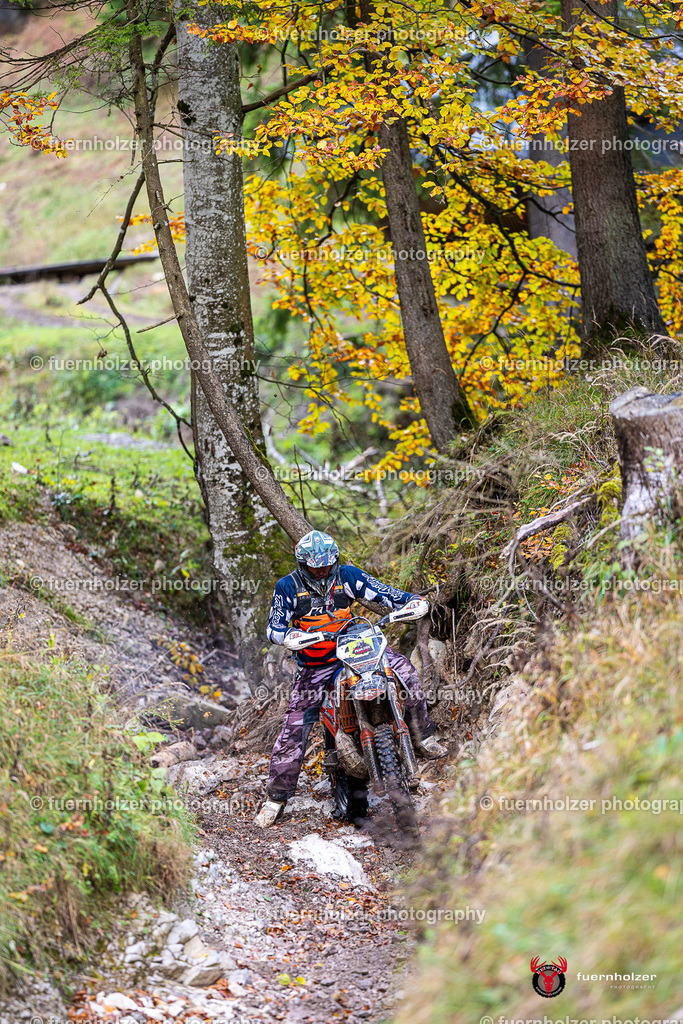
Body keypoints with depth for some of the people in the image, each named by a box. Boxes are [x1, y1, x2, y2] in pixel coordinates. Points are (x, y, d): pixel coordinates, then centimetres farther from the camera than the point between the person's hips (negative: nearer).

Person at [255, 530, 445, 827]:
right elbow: (274, 627, -16)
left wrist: (413, 601, -27)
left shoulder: (346, 576, -4)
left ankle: (422, 737, -3)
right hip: (315, 665, -2)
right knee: (294, 728, -8)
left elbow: (383, 592, -8)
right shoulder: (288, 587, -9)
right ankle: (276, 797, 6)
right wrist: (291, 637, -39)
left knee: (402, 667, -19)